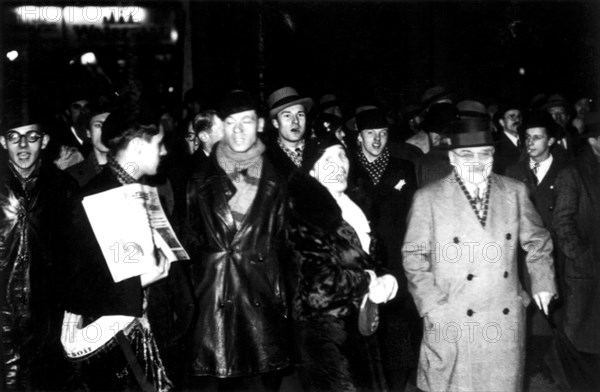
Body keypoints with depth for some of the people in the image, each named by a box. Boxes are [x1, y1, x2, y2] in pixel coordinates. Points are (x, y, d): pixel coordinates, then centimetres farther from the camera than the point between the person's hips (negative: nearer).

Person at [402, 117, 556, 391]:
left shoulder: (515, 192, 4)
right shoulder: (427, 198, -5)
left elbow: (537, 240, 15)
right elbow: (414, 256, -2)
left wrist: (542, 282, 5)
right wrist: (432, 304, -9)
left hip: (506, 321, 3)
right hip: (452, 322, -2)